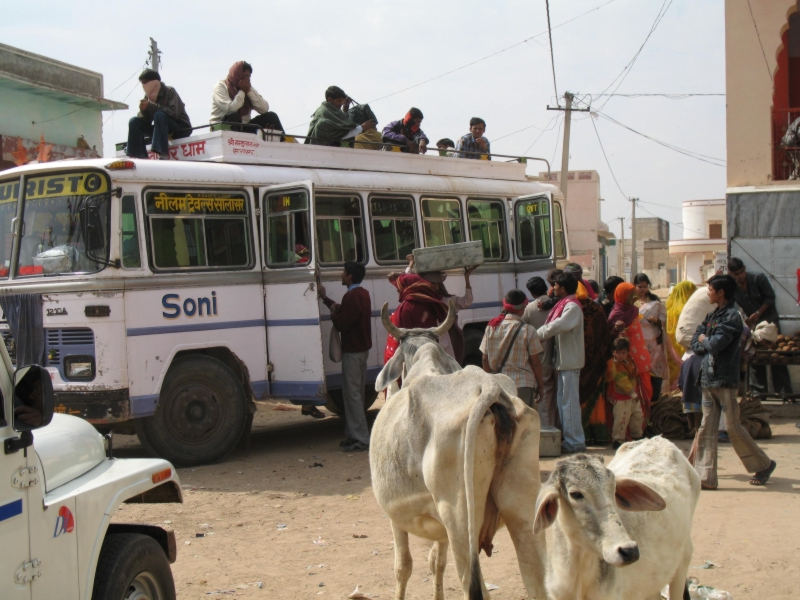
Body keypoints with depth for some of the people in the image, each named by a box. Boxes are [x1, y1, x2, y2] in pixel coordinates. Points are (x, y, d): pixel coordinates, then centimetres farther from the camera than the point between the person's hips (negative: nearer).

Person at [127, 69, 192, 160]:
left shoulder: (169, 91, -11)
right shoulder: (148, 96, 5)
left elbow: (174, 112, -27)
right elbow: (146, 121, 2)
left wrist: (151, 106, -30)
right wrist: (143, 110, -20)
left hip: (180, 130, -6)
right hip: (161, 130, 6)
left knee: (159, 115, -33)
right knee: (134, 121, -8)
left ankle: (163, 155, -41)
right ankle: (137, 156, -17)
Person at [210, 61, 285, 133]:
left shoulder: (248, 88, 12)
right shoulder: (221, 86, -5)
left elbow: (264, 109, -1)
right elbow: (231, 109, -24)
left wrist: (249, 91, -6)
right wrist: (242, 91, -11)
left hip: (244, 128, 5)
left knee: (271, 116, -11)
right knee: (233, 116, -37)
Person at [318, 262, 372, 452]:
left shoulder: (351, 296, -19)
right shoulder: (363, 294, 12)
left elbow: (341, 324, -21)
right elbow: (345, 311, 19)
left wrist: (333, 313, -2)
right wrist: (325, 298, 26)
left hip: (352, 351, -10)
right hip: (362, 349, 10)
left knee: (352, 394, -7)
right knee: (356, 394, 15)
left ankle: (360, 439, -7)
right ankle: (354, 434, 21)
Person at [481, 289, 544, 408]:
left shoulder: (491, 327, 2)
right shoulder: (528, 331, -8)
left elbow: (485, 359, 6)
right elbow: (535, 363, -6)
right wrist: (540, 385, 6)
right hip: (523, 385, -4)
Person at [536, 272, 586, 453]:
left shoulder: (572, 307, -16)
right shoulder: (563, 305, 16)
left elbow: (557, 326, -29)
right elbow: (552, 326, 13)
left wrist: (536, 335, -18)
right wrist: (539, 333, -3)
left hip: (570, 361, -10)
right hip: (562, 360, 10)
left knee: (569, 401, -7)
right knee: (562, 400, 14)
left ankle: (575, 442, -3)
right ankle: (568, 438, 21)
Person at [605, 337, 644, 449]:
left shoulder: (629, 361, 6)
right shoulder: (613, 365, -19)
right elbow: (622, 381, -23)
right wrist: (632, 393, -24)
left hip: (632, 396, 8)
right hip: (621, 399, -8)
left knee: (638, 415, 16)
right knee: (622, 419, -10)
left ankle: (637, 436, 33)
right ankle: (618, 440, 0)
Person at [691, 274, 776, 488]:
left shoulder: (732, 316, -12)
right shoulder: (711, 315, 14)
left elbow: (716, 344, -23)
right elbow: (695, 343, 12)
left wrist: (705, 340, -3)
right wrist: (710, 344, -6)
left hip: (725, 380, -8)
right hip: (708, 380, 8)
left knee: (734, 428, -1)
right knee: (706, 429, 3)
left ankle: (763, 465, 18)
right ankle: (705, 477, 2)